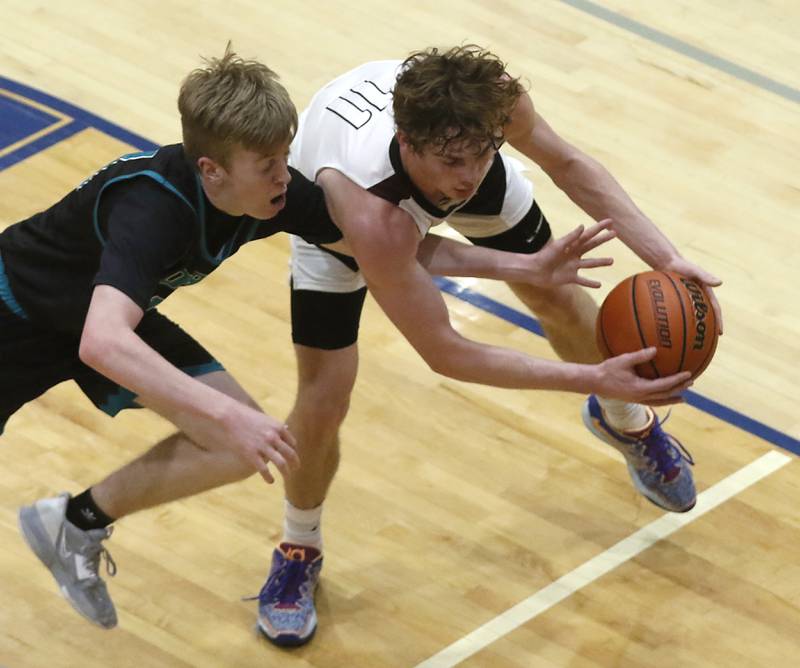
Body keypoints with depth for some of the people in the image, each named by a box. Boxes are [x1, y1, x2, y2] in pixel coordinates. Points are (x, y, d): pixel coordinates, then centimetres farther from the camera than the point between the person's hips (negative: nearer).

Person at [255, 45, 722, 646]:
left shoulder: (489, 97, -41)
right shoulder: (371, 221, -50)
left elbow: (565, 161, -18)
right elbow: (446, 353, -41)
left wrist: (666, 259, -30)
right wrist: (593, 379, -44)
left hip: (447, 134, 4)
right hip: (333, 200, -4)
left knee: (558, 297, 15)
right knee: (323, 401, -8)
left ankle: (627, 421, 49)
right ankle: (298, 553, 24)